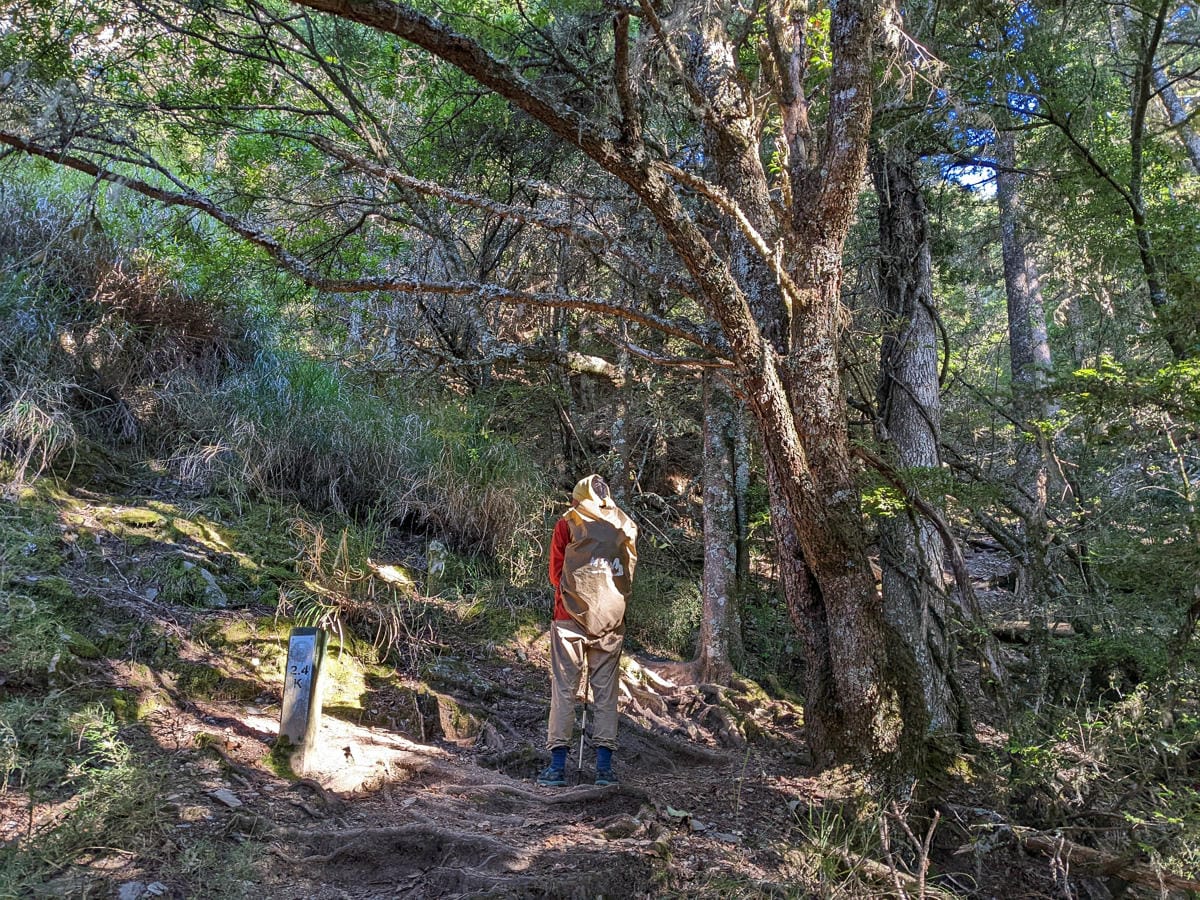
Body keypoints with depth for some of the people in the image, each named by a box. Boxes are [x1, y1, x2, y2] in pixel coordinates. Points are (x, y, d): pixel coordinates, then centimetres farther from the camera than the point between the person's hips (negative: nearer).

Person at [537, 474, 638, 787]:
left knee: (564, 689, 3)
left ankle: (558, 765, 1)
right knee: (606, 691, 8)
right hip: (611, 621, 2)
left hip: (571, 617, -2)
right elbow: (629, 574, 9)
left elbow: (556, 574, 3)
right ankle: (604, 766, 7)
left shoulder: (567, 524, 0)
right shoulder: (626, 527, 7)